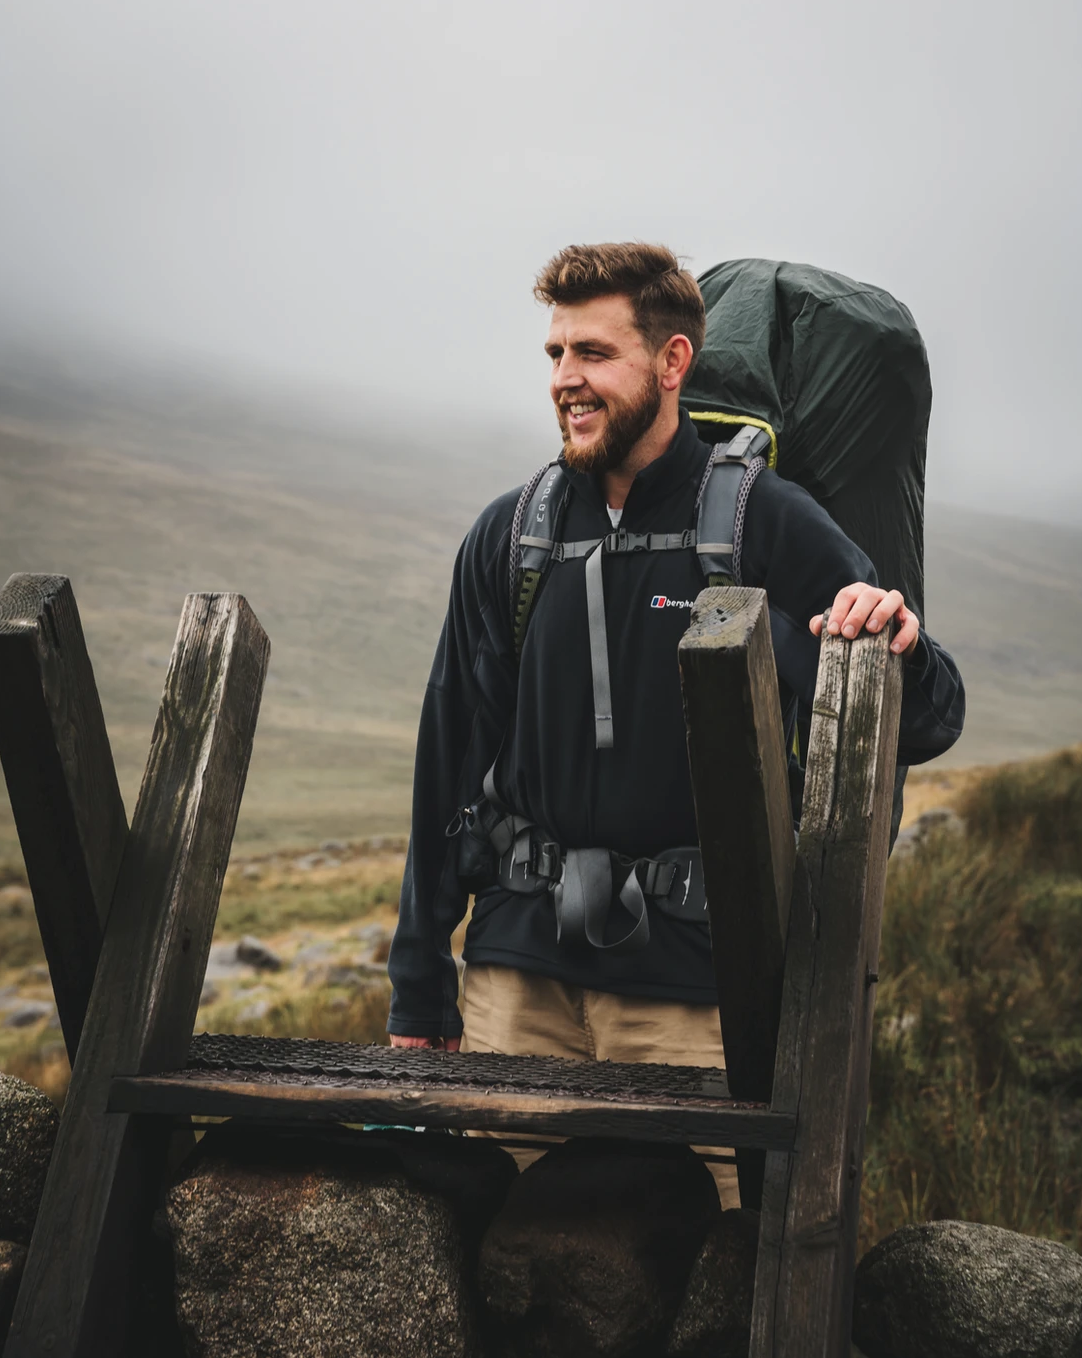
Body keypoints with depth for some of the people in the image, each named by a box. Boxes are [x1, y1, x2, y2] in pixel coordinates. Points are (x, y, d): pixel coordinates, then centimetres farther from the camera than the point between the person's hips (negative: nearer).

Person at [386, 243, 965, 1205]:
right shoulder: (509, 536, 6)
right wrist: (419, 995, 9)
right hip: (518, 968, 3)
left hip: (694, 984, -3)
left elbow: (927, 727, -2)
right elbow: (450, 766, 9)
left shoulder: (770, 526, -3)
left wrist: (898, 649, -26)